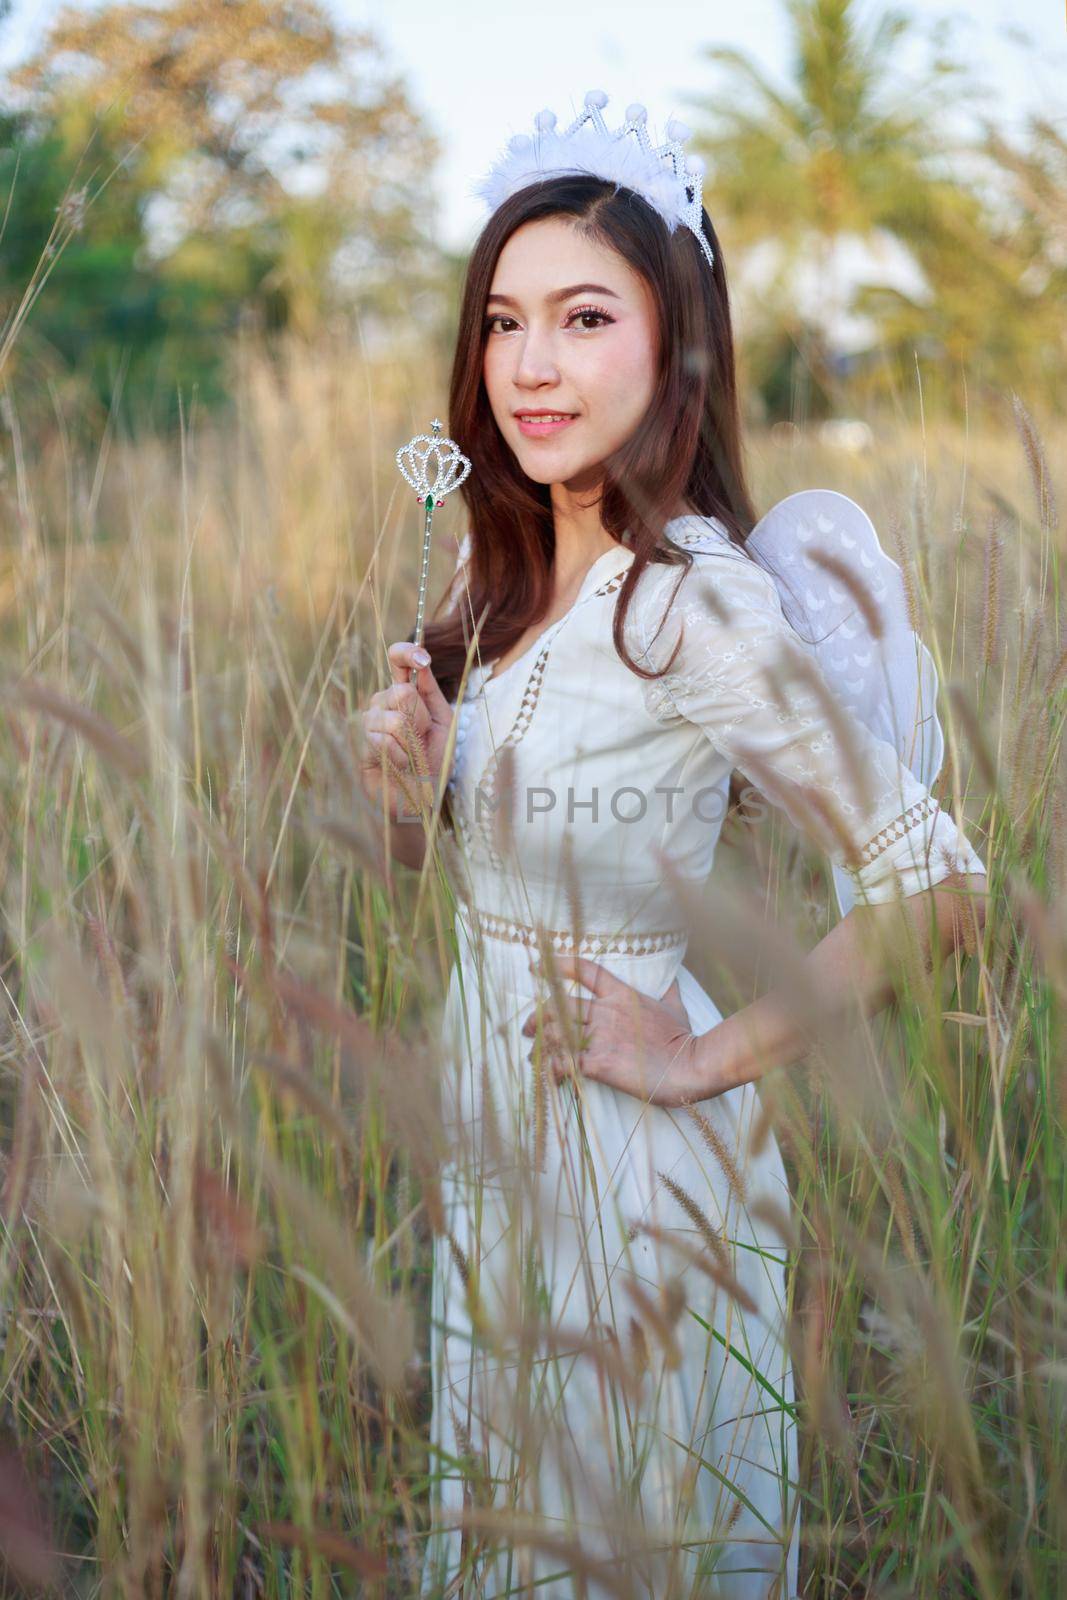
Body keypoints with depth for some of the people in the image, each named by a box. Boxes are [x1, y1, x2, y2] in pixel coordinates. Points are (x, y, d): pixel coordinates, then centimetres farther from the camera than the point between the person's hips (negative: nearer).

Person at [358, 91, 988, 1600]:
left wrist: (707, 1059, -18)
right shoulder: (498, 570, 1)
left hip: (627, 1142, -7)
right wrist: (402, 775, -10)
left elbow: (937, 885, -25)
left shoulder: (694, 600, -23)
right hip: (491, 1124, 7)